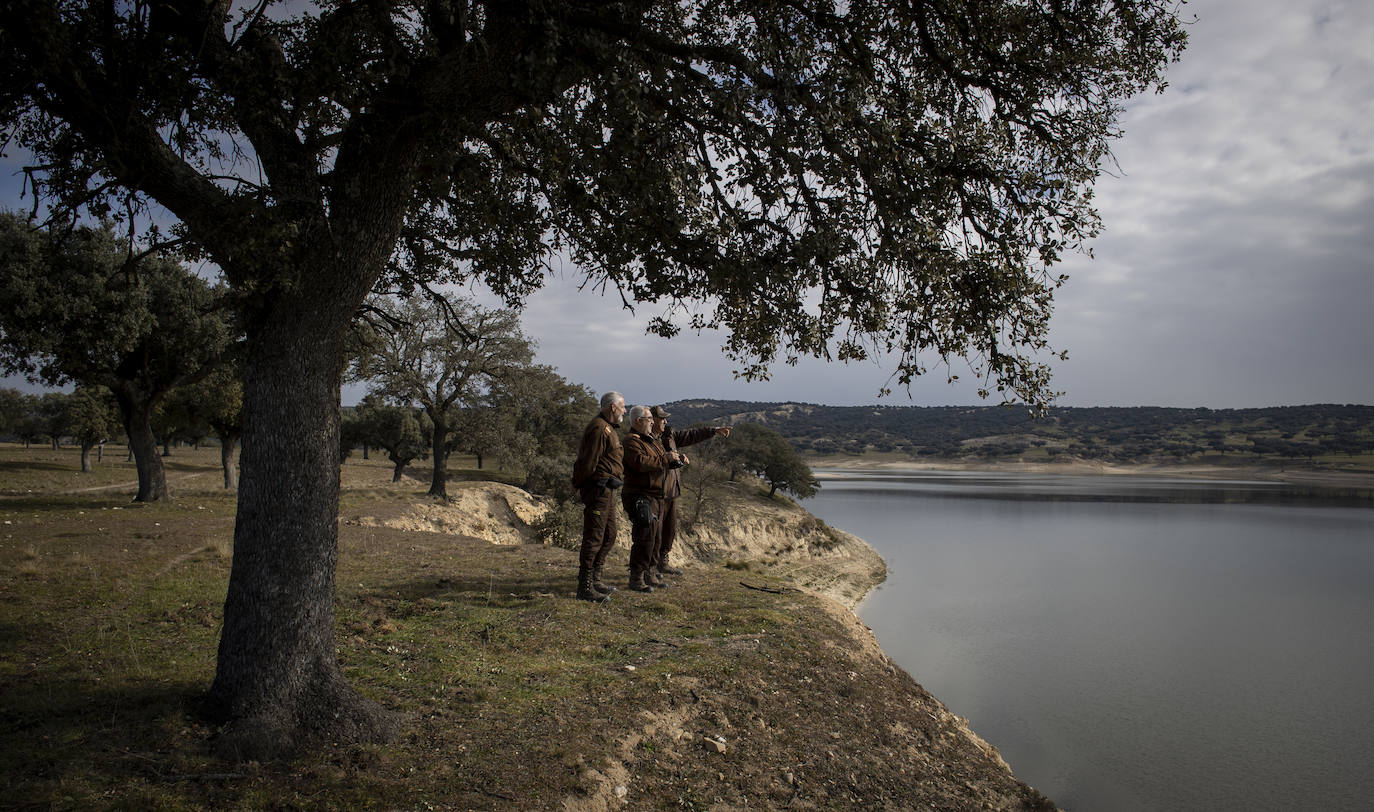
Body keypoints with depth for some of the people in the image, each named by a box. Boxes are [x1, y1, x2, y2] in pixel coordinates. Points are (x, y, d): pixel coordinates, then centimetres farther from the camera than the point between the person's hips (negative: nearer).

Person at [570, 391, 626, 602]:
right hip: (598, 488, -11)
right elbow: (589, 462, -18)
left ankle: (594, 579, 26)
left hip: (607, 490, 11)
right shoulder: (599, 428, -15)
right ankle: (585, 587, -3)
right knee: (594, 538, -7)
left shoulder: (609, 428, 20)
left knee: (609, 536, 16)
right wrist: (580, 484, -10)